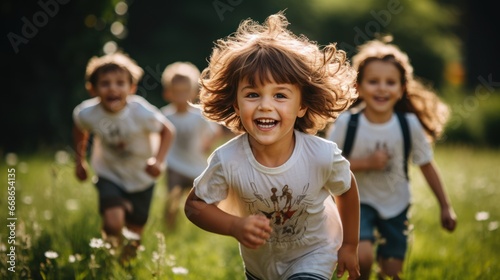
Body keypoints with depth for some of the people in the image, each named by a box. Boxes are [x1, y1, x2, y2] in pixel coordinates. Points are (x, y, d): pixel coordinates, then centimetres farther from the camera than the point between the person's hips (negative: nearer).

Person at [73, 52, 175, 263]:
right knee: (113, 224, -25)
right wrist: (80, 160, 9)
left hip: (141, 178, 0)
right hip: (109, 175, 0)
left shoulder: (141, 112, -30)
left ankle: (125, 264, 46)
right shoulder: (87, 114, -23)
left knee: (134, 233, 11)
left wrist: (158, 160, -26)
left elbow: (167, 130, -13)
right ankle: (112, 241, 13)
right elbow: (79, 129, 2)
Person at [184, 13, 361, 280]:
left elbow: (347, 191, -8)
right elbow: (194, 205, -14)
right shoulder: (227, 161, -31)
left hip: (313, 256, -2)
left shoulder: (323, 155, -31)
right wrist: (235, 226, -32)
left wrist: (350, 246, 4)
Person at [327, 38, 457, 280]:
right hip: (360, 202, -2)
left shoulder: (410, 125, -15)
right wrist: (366, 163, -25)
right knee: (363, 258, -24)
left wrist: (445, 207, 2)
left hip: (396, 205, 2)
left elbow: (426, 166, -3)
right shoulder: (346, 123, -19)